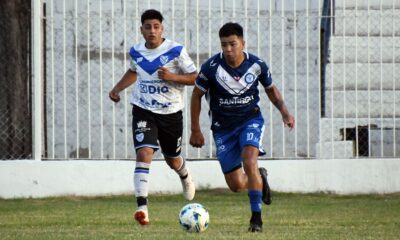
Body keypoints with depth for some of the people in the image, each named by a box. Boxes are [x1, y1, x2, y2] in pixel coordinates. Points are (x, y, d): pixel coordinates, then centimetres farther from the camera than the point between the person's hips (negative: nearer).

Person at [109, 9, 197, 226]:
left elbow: (194, 77, -9)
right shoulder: (136, 52, 1)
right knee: (144, 153, -20)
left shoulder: (176, 51, -11)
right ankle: (142, 207, -28)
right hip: (143, 111, 1)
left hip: (171, 112, -1)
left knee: (172, 160, 17)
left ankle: (185, 177, 56)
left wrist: (172, 77, -25)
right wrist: (117, 89, 10)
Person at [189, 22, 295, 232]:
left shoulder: (257, 65, -12)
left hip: (251, 119, -1)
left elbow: (271, 89, 8)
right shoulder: (212, 67, -17)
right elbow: (196, 95, -2)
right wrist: (195, 131, -1)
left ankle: (256, 217, -19)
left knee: (249, 161, -29)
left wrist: (284, 111, -8)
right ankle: (259, 178, 36)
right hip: (223, 127, 1)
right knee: (236, 185, 0)